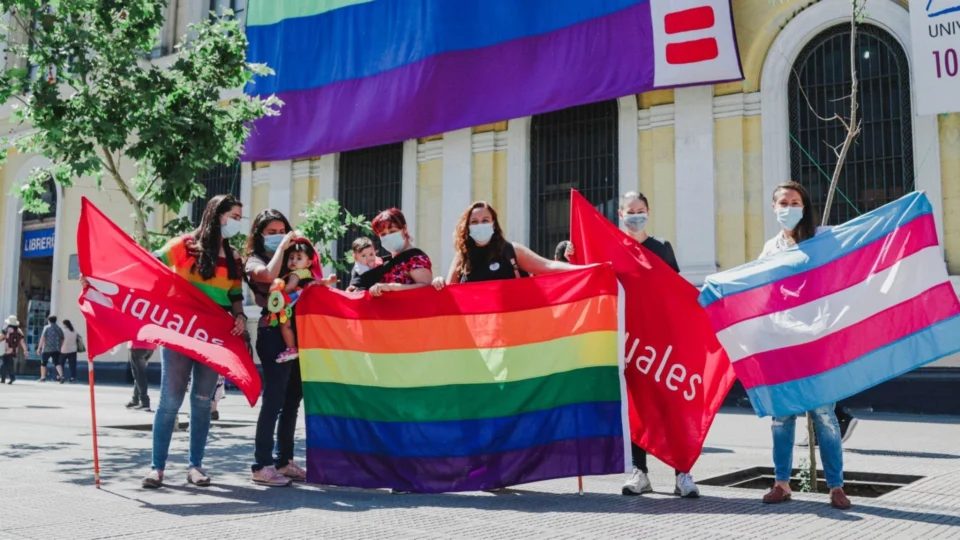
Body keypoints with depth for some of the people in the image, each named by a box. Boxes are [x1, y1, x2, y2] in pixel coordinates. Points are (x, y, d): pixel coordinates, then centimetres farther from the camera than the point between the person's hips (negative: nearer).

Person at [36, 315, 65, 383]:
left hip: (47, 349, -4)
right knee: (57, 363, -3)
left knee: (43, 363, 13)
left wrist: (39, 348, -8)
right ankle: (61, 375, -24)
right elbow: (62, 340, 14)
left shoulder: (47, 327, -5)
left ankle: (43, 377, 19)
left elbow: (43, 338, -11)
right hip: (56, 349, 4)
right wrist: (59, 348, 23)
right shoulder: (59, 328, 11)